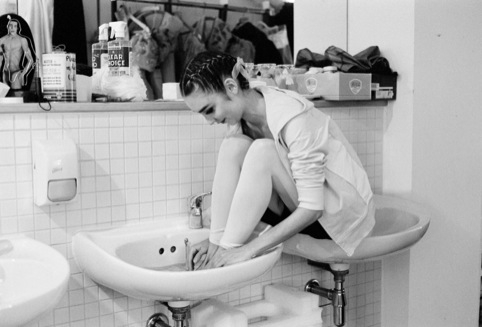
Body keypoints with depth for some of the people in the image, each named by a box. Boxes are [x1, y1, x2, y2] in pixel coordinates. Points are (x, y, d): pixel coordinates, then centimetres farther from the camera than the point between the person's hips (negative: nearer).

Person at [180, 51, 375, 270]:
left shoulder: (294, 118, -27)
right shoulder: (241, 118, -5)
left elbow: (312, 208, -27)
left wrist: (250, 249, -30)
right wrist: (216, 239, -13)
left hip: (343, 211, -6)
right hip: (295, 208, 7)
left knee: (262, 151, -30)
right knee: (234, 146, -18)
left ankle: (225, 254, -23)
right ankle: (216, 250, -20)